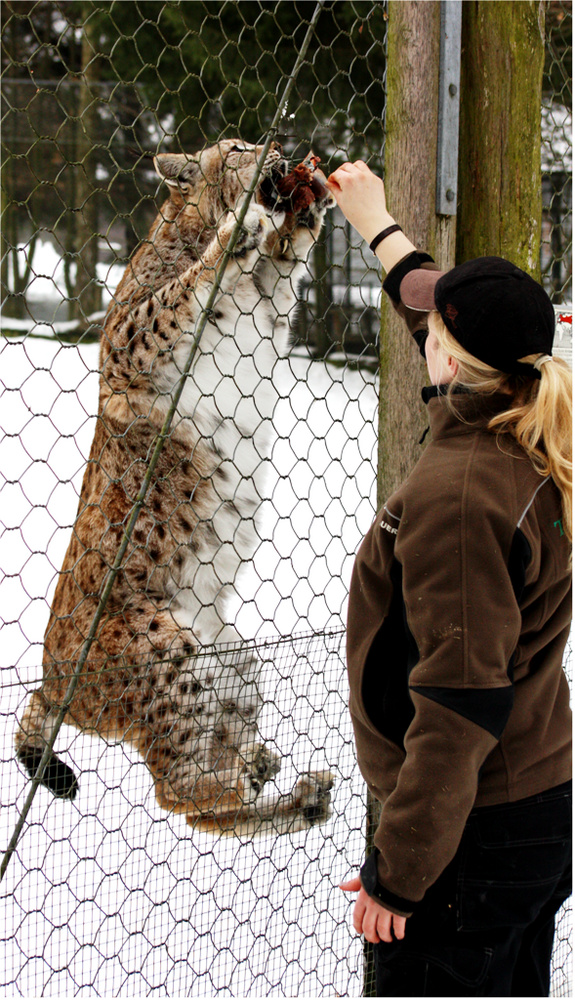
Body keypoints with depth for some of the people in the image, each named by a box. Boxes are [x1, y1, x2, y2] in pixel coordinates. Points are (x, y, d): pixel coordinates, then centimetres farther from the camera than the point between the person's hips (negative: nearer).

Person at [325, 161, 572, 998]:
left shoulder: (455, 496, -25)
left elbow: (460, 705, -26)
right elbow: (477, 332, 24)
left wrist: (397, 873, -20)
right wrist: (379, 225, 36)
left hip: (475, 836, -9)